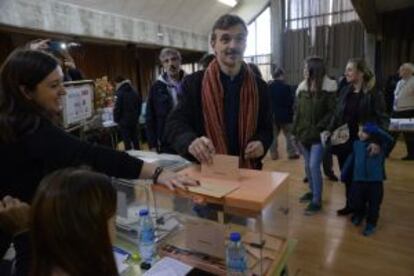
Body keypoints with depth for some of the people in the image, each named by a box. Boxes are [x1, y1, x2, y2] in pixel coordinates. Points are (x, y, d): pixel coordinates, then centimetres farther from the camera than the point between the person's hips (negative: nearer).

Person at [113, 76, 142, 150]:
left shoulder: (120, 93, -13)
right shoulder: (135, 93, 7)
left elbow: (117, 108, -13)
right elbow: (139, 106, 13)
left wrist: (116, 120, 0)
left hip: (124, 121, -6)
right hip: (134, 120, 6)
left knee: (127, 141, 0)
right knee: (135, 140, 14)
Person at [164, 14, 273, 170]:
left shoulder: (259, 87, 0)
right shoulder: (194, 83, -6)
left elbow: (266, 129, 7)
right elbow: (175, 123, -13)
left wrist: (261, 143, -16)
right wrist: (191, 141, -35)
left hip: (247, 171, 2)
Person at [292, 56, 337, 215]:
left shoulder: (328, 88, -9)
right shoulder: (302, 87, 8)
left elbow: (332, 112, -12)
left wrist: (319, 127, -19)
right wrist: (295, 130, 7)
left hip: (318, 135, -6)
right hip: (303, 134, 6)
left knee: (314, 166, -7)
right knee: (308, 166, 15)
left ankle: (317, 201, 7)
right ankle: (313, 192, 34)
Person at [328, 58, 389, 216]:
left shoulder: (374, 94, -10)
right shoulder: (344, 91, 4)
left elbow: (383, 120, -12)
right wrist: (329, 131, -1)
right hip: (344, 141, 4)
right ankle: (350, 205, 33)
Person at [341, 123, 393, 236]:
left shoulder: (380, 145, -8)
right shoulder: (356, 144, 2)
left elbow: (389, 139, -29)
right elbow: (351, 160, 9)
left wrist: (372, 130, -34)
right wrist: (344, 174, 11)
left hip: (375, 180, -2)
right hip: (358, 179, 3)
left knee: (374, 204, 5)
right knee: (358, 201, 11)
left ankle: (371, 223, 27)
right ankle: (359, 214, 42)